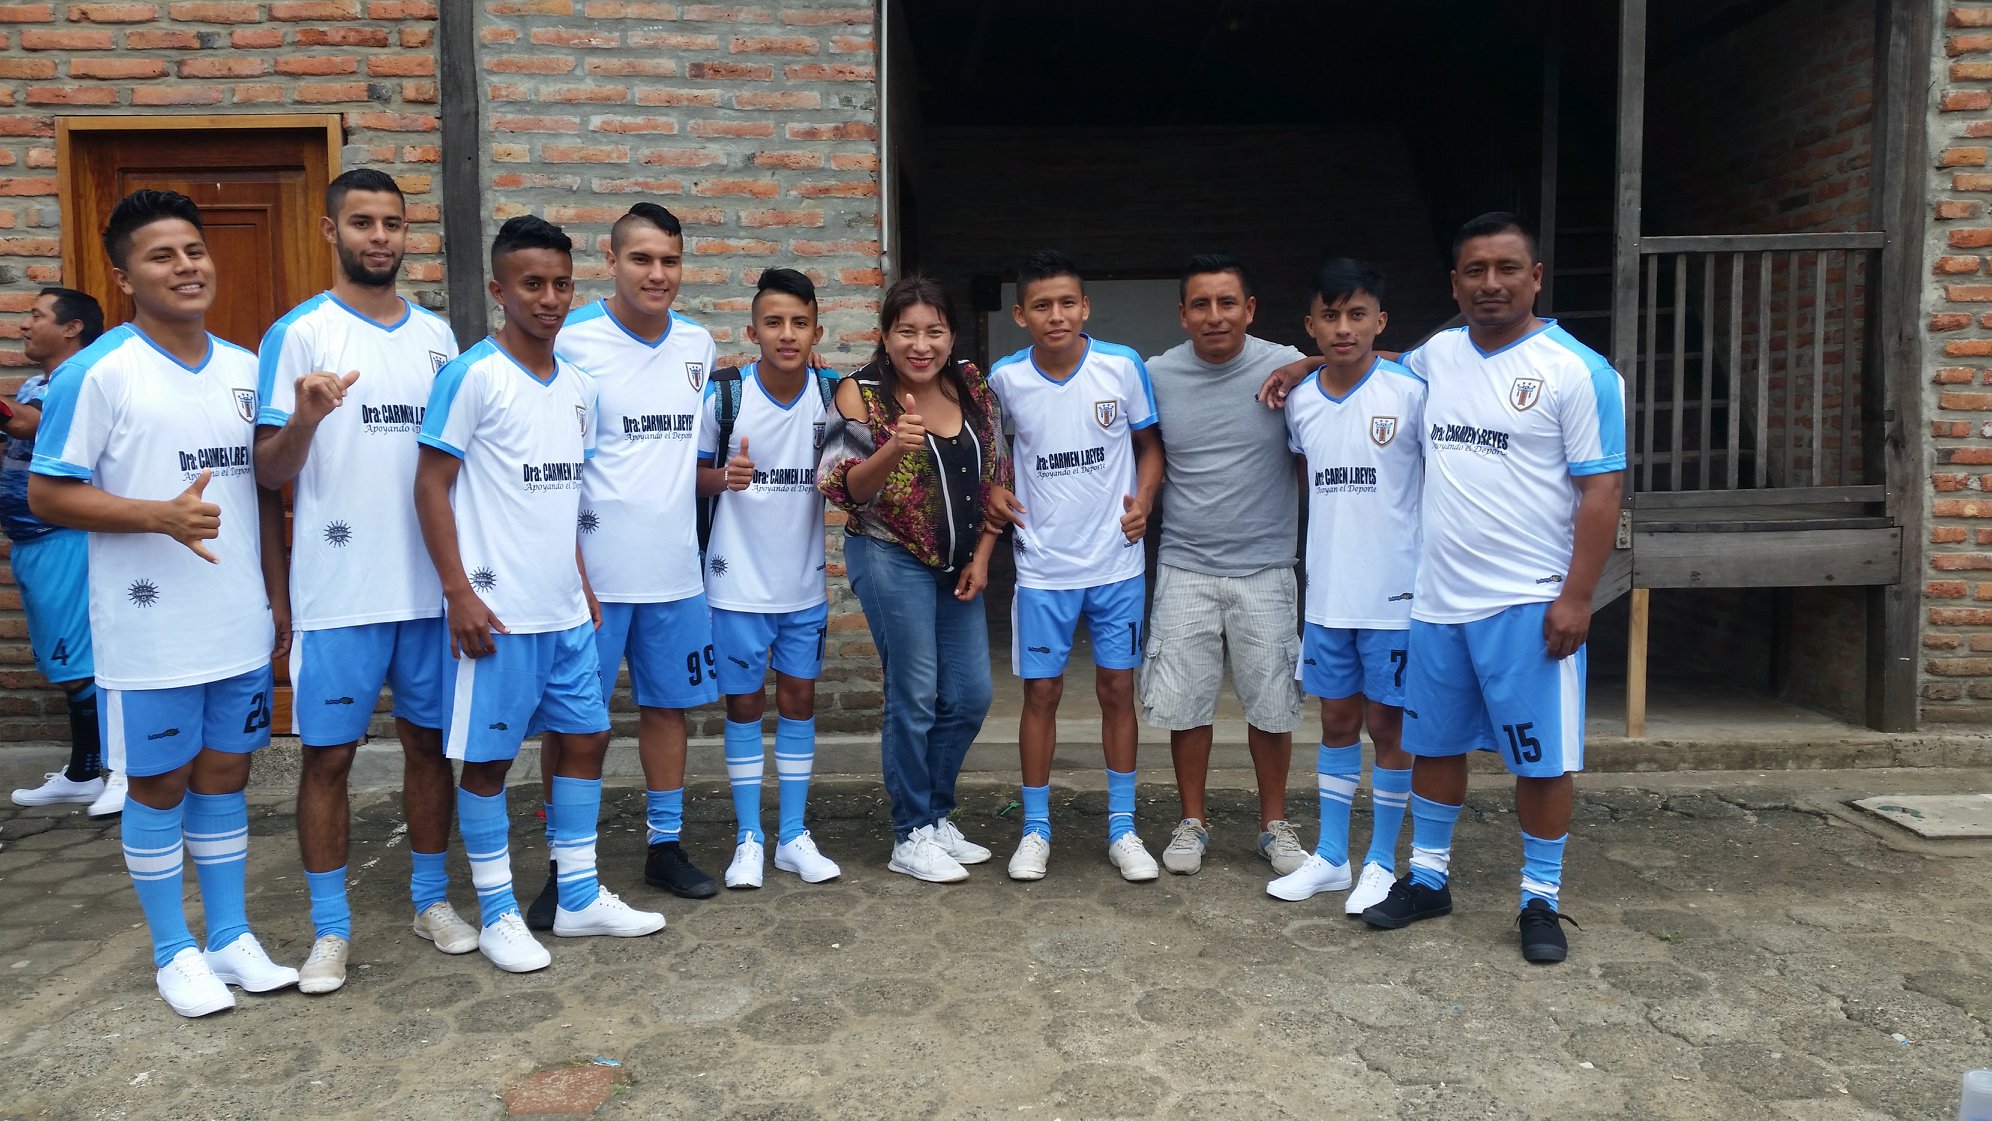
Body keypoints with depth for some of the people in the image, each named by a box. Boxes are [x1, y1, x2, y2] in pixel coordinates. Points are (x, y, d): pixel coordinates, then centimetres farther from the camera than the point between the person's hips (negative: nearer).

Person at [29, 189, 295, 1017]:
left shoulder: (245, 369, 7)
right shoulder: (97, 372, -9)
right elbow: (47, 493, -9)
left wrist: (279, 597, 12)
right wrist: (161, 515, -24)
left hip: (242, 626, 5)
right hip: (150, 633, -4)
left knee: (224, 775, 14)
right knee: (159, 786, 9)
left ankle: (231, 938, 27)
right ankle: (174, 953, 24)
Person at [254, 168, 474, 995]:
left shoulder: (437, 335, 10)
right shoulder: (299, 334, -2)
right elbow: (269, 471, -6)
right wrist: (304, 419, -26)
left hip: (430, 583, 4)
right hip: (337, 589, -4)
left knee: (429, 739, 12)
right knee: (328, 754, 4)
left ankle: (431, 897, 27)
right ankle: (330, 928, 17)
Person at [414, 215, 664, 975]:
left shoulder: (578, 388, 10)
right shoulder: (474, 375, -10)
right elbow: (431, 485, -11)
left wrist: (582, 581, 15)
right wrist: (459, 592, -15)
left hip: (566, 610, 7)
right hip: (497, 614, -7)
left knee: (586, 736, 13)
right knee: (487, 757, 4)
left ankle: (579, 897, 27)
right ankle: (497, 915, 19)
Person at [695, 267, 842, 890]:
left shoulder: (832, 395, -3)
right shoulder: (724, 396, -10)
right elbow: (694, 475, -2)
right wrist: (724, 477, -23)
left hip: (806, 582, 3)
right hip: (739, 581, -2)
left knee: (799, 699, 10)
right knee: (744, 703, 6)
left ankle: (794, 837, 22)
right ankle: (748, 840, 20)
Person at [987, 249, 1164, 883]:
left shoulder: (1123, 366, -6)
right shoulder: (1005, 379, -5)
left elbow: (1149, 442, 6)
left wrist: (1144, 498, -9)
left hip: (1116, 562, 0)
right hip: (1043, 567, 0)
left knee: (1117, 690, 7)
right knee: (1042, 692, 5)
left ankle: (1123, 828, 21)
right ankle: (1035, 828, 21)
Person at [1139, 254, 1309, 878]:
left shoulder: (1287, 368, -6)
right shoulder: (1158, 375, -1)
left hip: (1266, 567, -1)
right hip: (1184, 567, 1)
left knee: (1272, 703, 8)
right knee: (1186, 703, 7)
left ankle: (1274, 824, 28)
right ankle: (1192, 822, 26)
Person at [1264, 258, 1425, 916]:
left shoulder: (1410, 393, -11)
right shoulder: (1300, 401, 3)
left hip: (1394, 594, -4)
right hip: (1327, 592, 4)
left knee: (1387, 724, 7)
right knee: (1337, 720, 14)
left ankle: (1382, 863, 22)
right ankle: (1330, 858, 27)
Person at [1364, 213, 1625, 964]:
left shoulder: (1578, 371, -8)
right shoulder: (1438, 354, 8)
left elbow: (1601, 489, -10)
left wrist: (1576, 597, -15)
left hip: (1529, 605, -5)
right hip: (1437, 598, 5)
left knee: (1541, 757, 5)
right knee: (1434, 742, 15)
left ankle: (1541, 900, 21)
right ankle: (1427, 878, 31)